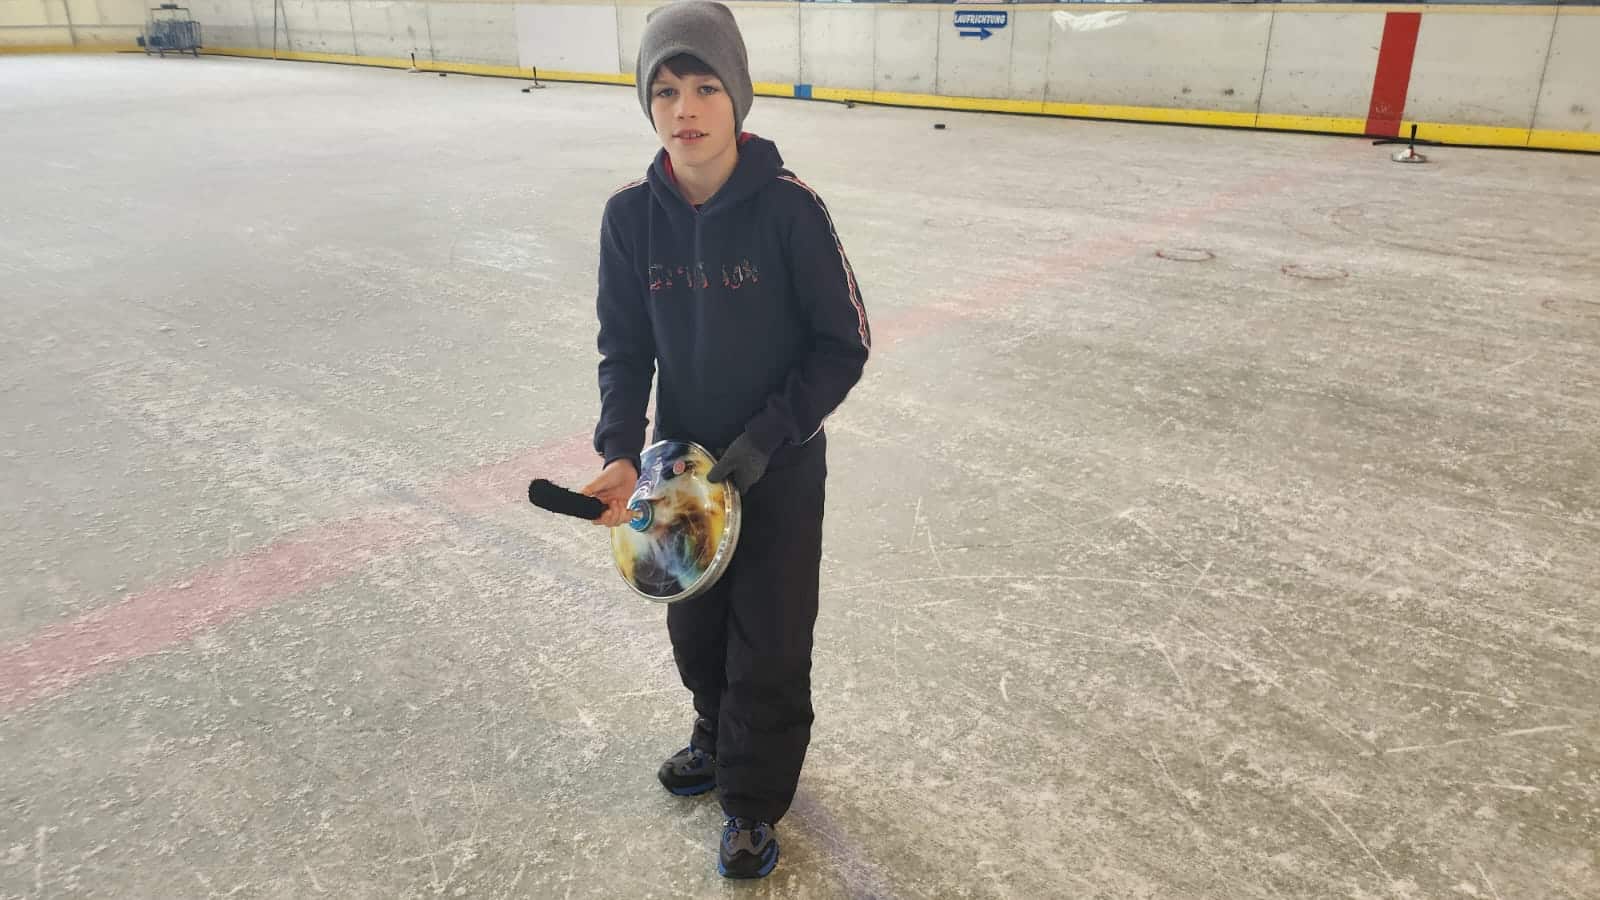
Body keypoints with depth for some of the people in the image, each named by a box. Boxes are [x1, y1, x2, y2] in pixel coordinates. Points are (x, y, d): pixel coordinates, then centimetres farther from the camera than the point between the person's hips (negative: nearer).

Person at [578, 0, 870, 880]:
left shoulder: (788, 208, -20)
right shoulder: (631, 215, -8)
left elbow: (843, 346, -14)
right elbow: (625, 348, -1)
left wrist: (760, 443, -19)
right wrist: (621, 453, -15)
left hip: (780, 470, -3)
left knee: (769, 642, 7)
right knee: (694, 625, 19)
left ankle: (754, 799, 32)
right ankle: (720, 739, 49)